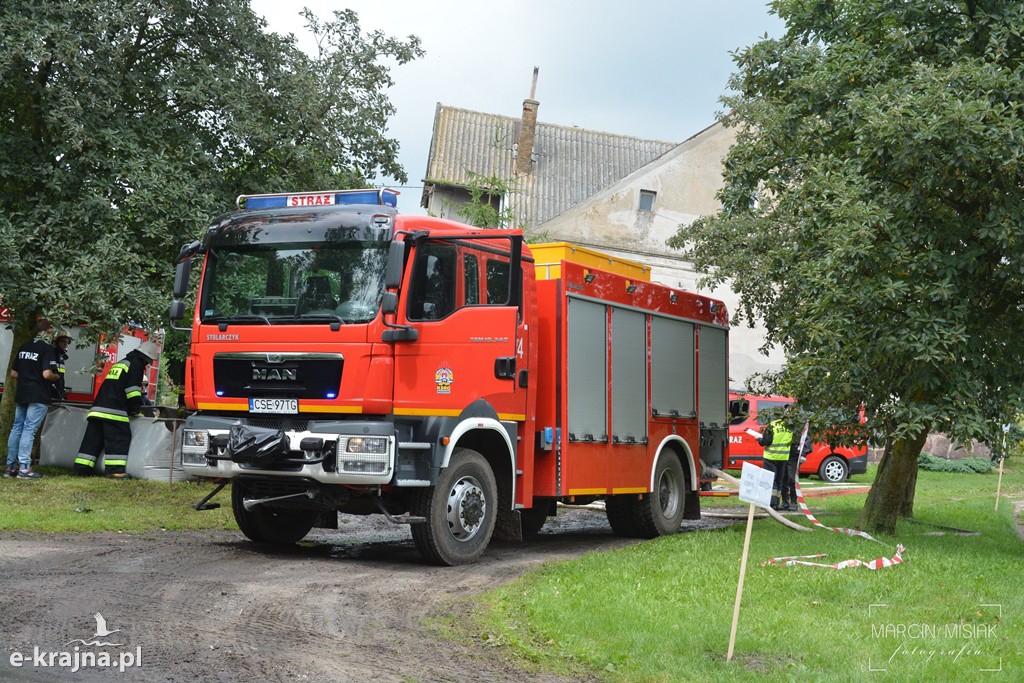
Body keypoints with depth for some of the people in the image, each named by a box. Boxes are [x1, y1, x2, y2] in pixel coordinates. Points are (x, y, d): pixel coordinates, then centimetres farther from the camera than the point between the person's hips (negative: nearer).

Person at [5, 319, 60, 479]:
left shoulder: (24, 347, 13)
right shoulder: (47, 349, -11)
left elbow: (13, 373, 16)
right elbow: (47, 374, -21)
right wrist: (56, 377, -1)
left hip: (21, 394, 7)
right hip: (38, 396, -7)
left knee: (17, 427, 11)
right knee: (29, 429, -8)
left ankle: (11, 466, 14)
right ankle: (24, 468, -10)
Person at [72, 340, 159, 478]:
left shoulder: (120, 363, 28)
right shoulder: (136, 364, -1)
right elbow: (133, 392, -8)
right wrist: (136, 409, 1)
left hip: (98, 406, 9)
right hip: (114, 410, -9)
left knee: (92, 437, 9)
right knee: (119, 438, -7)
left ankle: (82, 468, 8)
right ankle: (115, 469, -14)